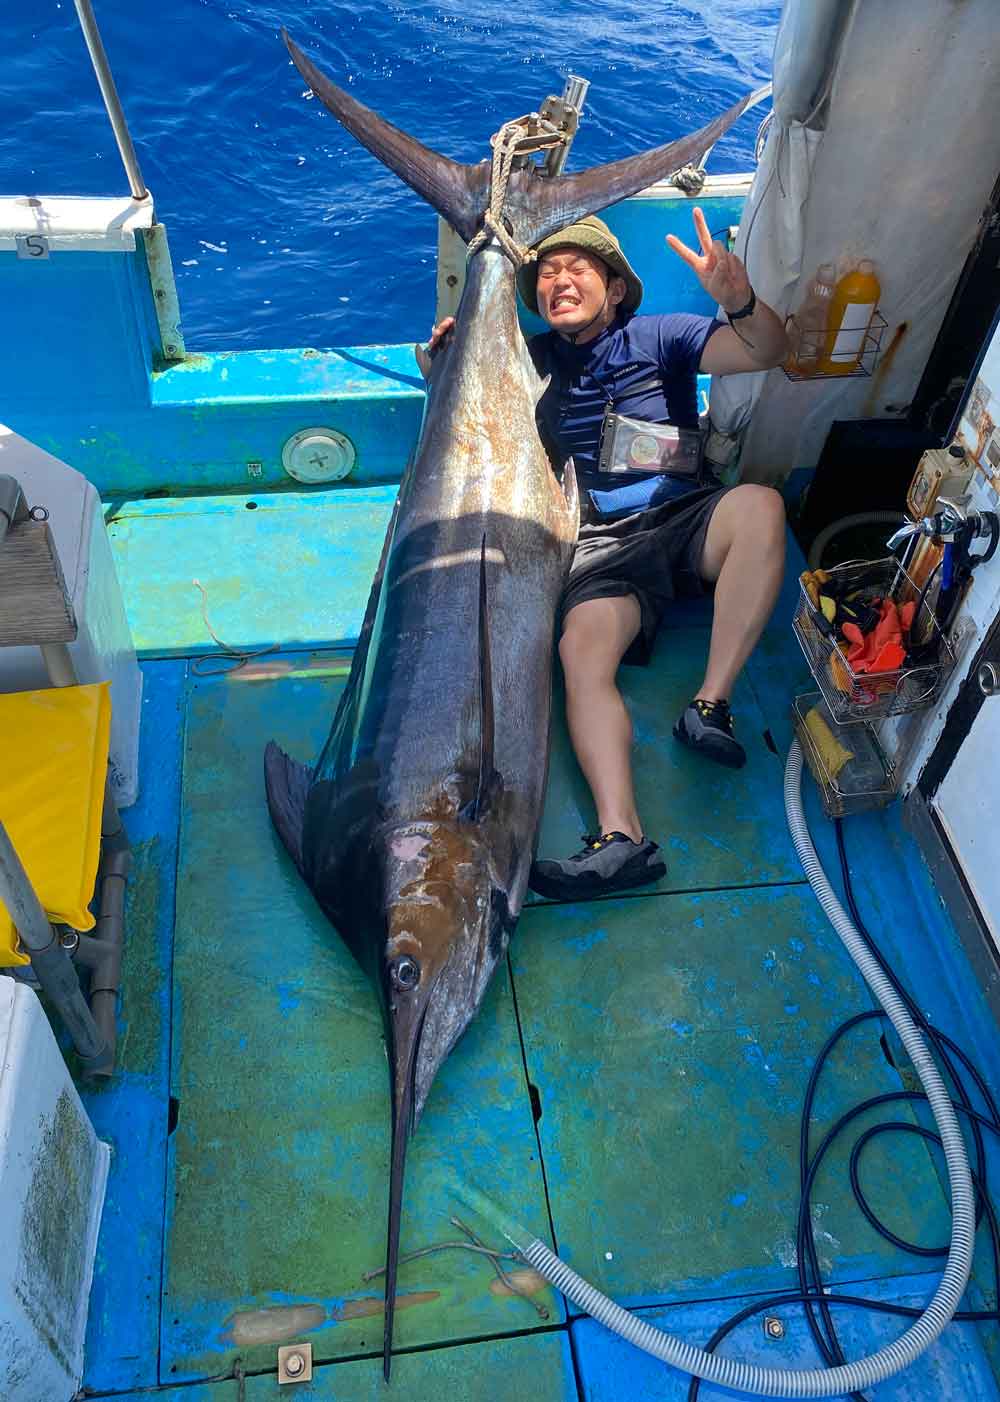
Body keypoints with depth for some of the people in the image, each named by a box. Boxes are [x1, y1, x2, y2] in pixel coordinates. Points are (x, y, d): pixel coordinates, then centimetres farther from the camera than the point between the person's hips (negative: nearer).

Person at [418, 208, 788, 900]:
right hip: (599, 545, 1)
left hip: (683, 518, 0)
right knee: (582, 654, -29)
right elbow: (436, 365, 34)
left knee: (760, 505, -33)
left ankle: (710, 705, -30)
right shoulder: (527, 361, 21)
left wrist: (739, 300, -22)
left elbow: (769, 350, 2)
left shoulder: (659, 337, 14)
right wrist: (441, 350, 8)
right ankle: (622, 836, -41)